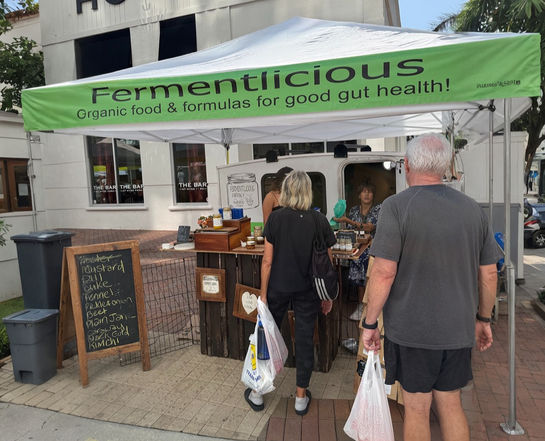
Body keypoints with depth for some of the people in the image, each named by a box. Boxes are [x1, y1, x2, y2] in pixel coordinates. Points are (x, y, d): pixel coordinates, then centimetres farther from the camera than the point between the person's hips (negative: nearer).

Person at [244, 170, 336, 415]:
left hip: (278, 287, 0)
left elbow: (267, 260, -9)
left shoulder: (276, 218, -10)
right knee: (305, 340, 12)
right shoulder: (319, 221, -6)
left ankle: (257, 392, 27)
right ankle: (301, 396, 26)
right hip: (308, 290, 1)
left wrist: (263, 293, 0)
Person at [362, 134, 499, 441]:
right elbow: (489, 273, 7)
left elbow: (384, 272, -18)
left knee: (417, 409, 11)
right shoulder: (473, 209, 3)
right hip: (458, 329, 5)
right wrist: (483, 319, 19)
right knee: (451, 405, 20)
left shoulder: (397, 206, -14)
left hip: (411, 329, -4)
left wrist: (370, 323, -8)